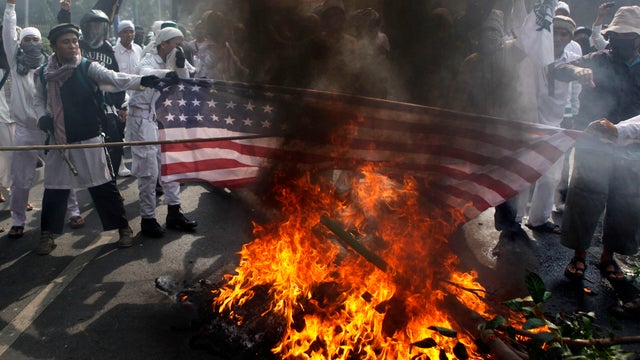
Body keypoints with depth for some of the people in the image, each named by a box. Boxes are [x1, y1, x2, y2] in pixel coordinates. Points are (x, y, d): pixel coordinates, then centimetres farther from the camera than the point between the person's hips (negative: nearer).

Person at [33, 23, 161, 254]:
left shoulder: (88, 67, -7)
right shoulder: (44, 73, 2)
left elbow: (114, 78, -25)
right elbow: (39, 100, 17)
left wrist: (142, 80, -42)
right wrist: (42, 116, -4)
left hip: (89, 140, -3)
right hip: (59, 141, 3)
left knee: (103, 186, 2)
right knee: (54, 189, 10)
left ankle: (123, 228, 16)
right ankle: (47, 235, 26)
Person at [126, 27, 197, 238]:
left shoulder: (171, 63, 10)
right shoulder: (149, 61, -13)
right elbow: (144, 74, -35)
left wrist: (181, 66, -10)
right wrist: (168, 73, -51)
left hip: (163, 119, 8)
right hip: (143, 119, -8)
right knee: (148, 171, -4)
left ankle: (174, 214, 17)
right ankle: (147, 219, 6)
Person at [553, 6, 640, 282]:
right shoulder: (598, 61, 3)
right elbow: (559, 71, -7)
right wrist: (577, 71, -28)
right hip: (593, 145, -2)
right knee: (585, 199, -4)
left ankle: (608, 257, 23)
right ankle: (579, 254, 12)